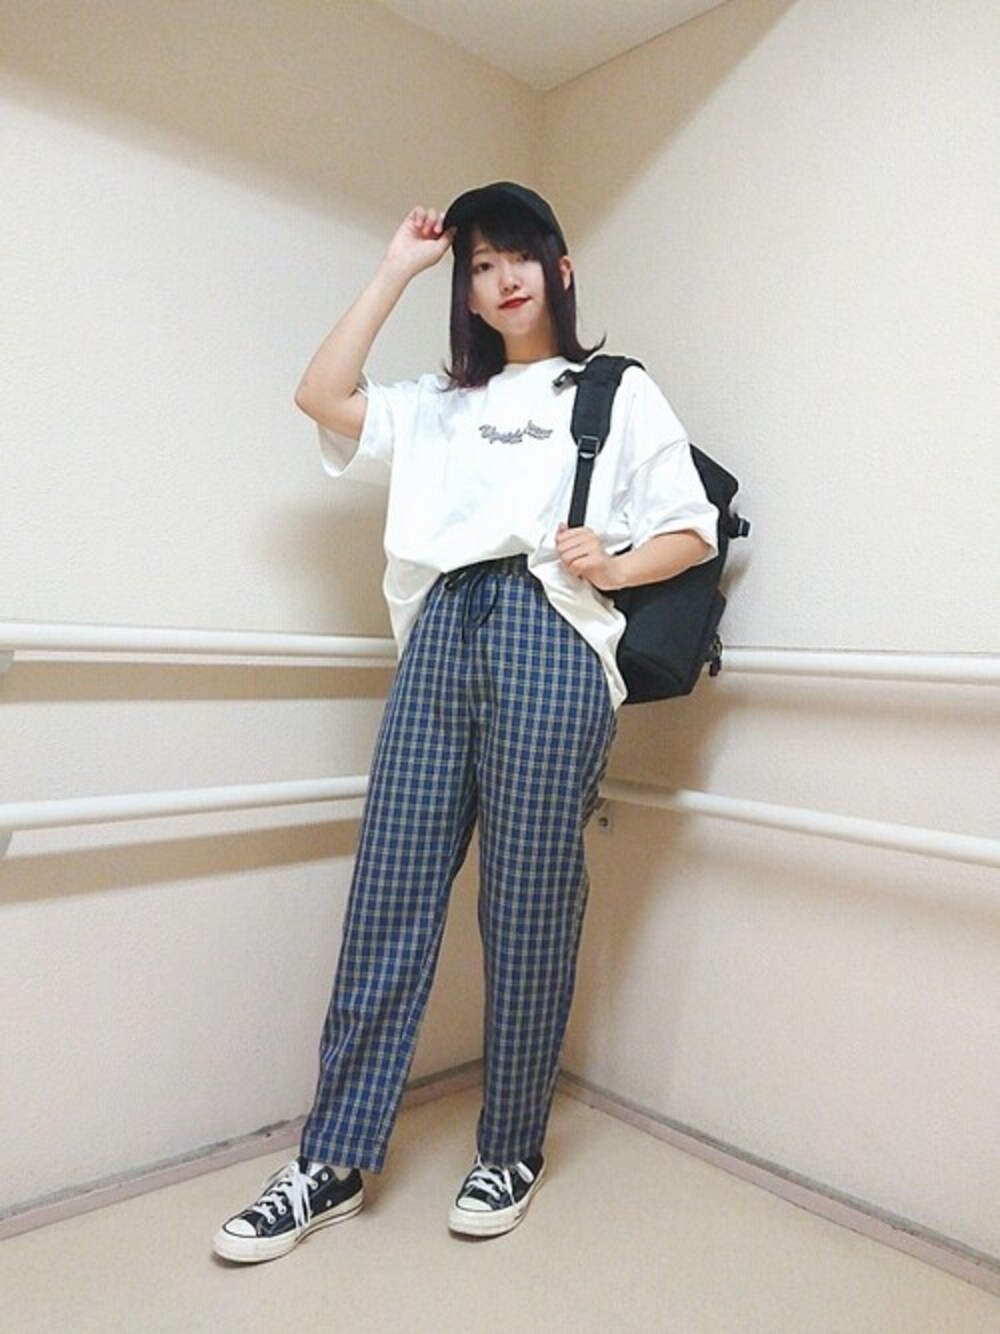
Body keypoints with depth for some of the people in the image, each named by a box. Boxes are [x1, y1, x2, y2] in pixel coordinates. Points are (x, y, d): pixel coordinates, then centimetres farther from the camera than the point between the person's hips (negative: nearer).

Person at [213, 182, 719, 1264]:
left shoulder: (619, 392, 17)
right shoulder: (437, 405, 26)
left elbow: (692, 532, 12)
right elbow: (321, 397, 13)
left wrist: (612, 566, -9)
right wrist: (396, 269, 18)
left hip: (547, 637, -3)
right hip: (440, 637, 4)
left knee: (528, 908, -1)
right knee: (389, 897, 0)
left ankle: (512, 1154, 17)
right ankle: (334, 1162, 11)